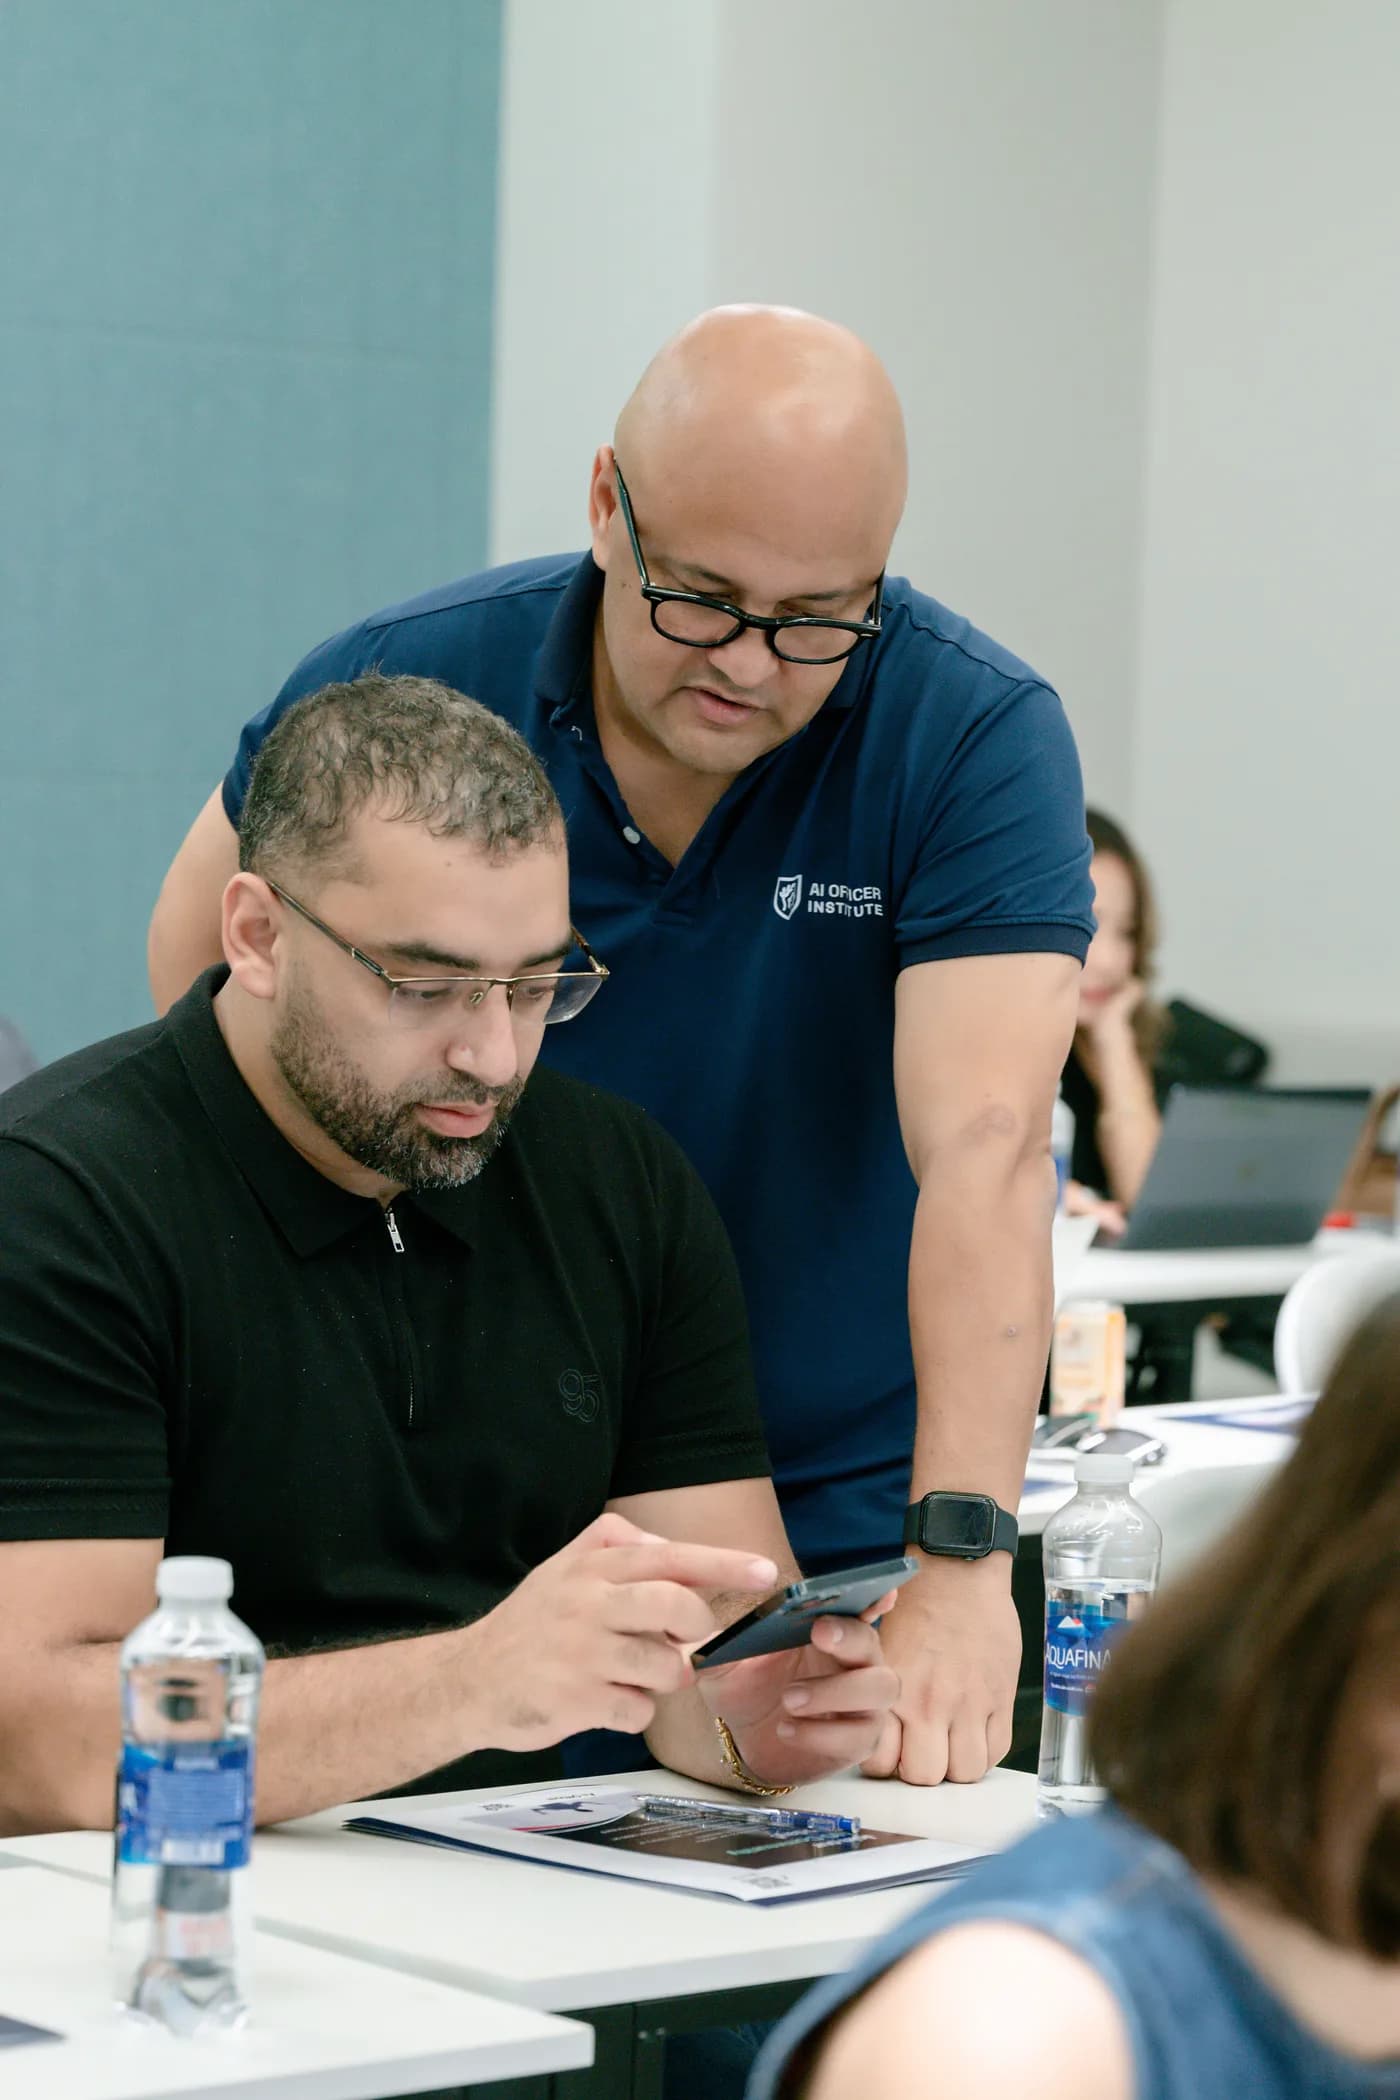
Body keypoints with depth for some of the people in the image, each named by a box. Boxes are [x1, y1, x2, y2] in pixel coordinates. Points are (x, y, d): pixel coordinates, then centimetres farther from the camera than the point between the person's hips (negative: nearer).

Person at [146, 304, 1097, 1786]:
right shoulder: (403, 686, -9)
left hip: (846, 1538, -1)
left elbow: (984, 1145, -28)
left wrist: (962, 1562, -38)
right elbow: (202, 948, 10)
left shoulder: (977, 737, -16)